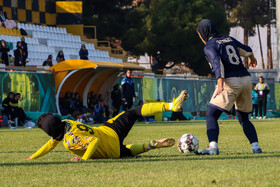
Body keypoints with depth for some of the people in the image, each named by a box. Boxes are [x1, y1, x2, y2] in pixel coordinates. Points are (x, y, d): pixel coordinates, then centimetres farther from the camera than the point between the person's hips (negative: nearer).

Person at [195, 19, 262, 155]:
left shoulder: (209, 46, -2)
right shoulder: (228, 39, 19)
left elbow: (217, 63, -20)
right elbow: (247, 50, 34)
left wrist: (220, 84, -34)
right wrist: (252, 58, 57)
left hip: (230, 81, -7)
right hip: (246, 79, 7)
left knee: (211, 115, -7)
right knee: (243, 118, 20)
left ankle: (213, 147, -25)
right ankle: (256, 146, 8)